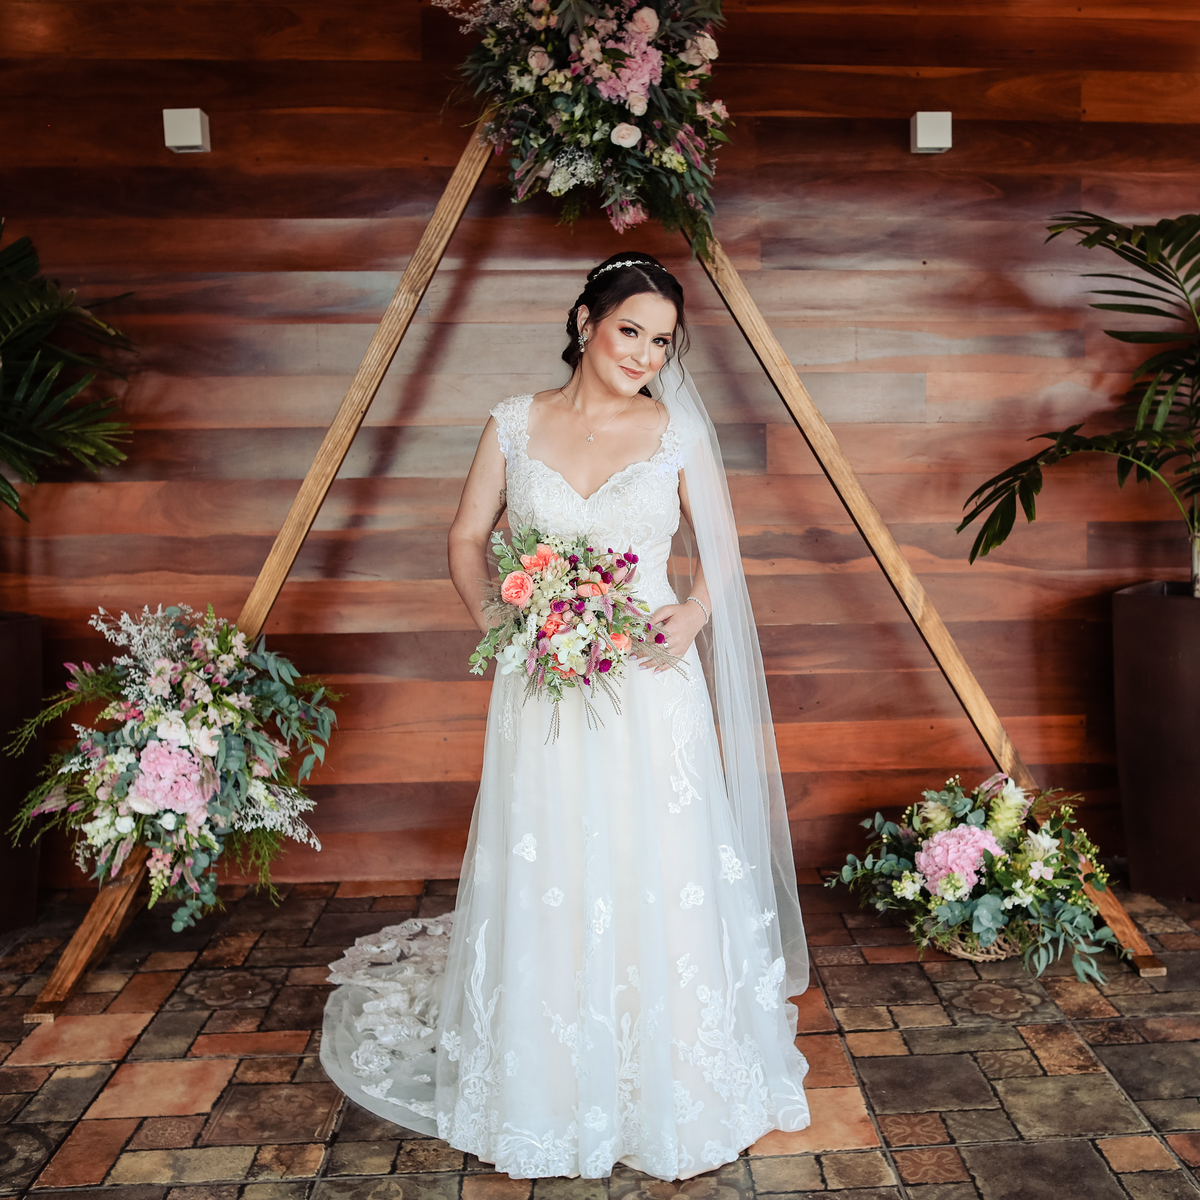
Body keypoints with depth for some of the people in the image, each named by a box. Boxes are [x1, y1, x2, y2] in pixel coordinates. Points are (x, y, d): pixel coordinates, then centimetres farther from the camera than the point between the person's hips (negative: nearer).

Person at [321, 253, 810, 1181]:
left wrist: (696, 610, -7)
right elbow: (467, 539, 10)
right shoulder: (516, 425, 4)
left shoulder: (679, 430, 3)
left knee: (657, 886, 4)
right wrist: (497, 620, -7)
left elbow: (720, 545, 12)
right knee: (544, 889, 8)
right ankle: (545, 1093, 29)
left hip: (650, 689, 0)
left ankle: (669, 1097, 25)